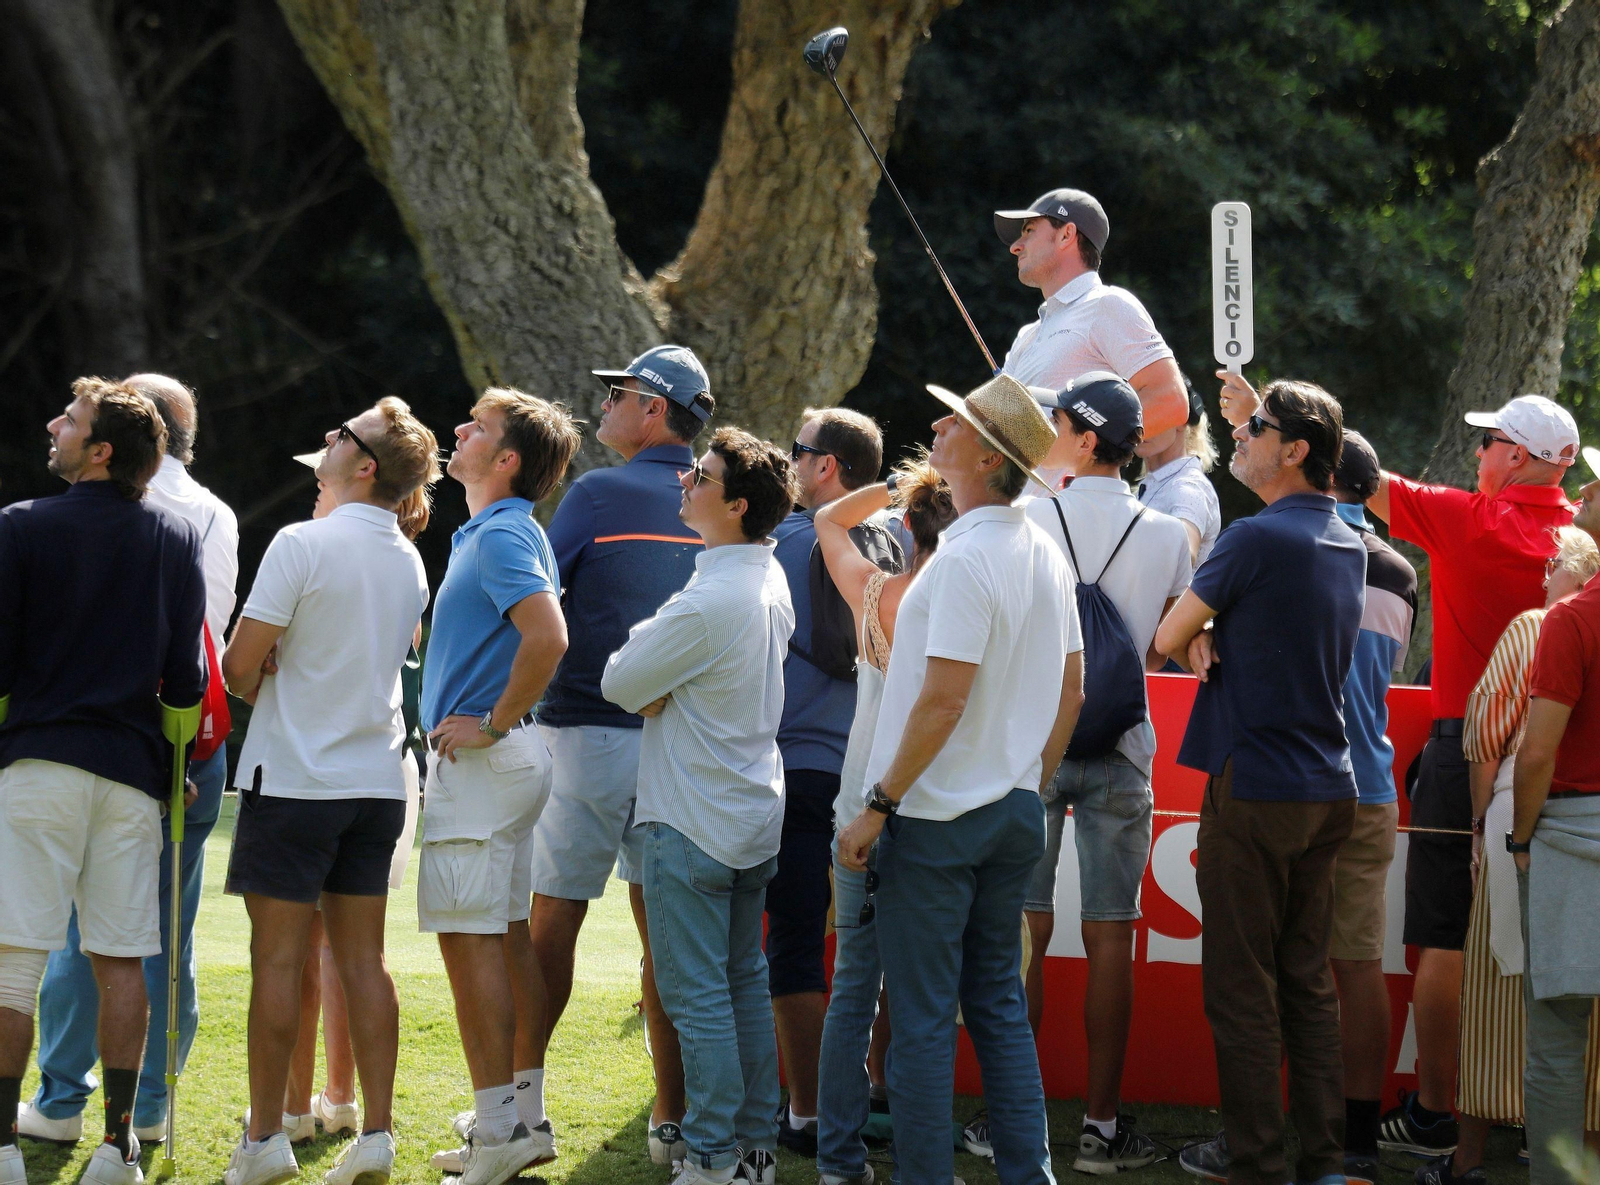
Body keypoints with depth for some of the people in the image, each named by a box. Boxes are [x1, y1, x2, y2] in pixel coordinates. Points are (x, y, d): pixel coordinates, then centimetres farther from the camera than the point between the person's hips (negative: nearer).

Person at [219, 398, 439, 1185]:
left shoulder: (303, 544, -15)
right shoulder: (409, 561, 6)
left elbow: (240, 667, -14)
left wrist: (261, 687, 7)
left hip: (294, 779, -6)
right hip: (377, 776, 6)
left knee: (277, 957, 0)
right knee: (363, 959, 8)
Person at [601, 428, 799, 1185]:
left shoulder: (707, 604, -24)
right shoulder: (771, 583, 5)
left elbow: (618, 683, -14)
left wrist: (646, 685, 5)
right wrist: (665, 688, -2)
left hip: (692, 824, -9)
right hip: (755, 817, 9)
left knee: (697, 996, -3)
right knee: (746, 983, 14)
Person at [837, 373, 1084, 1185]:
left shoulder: (966, 558, -19)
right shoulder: (1046, 555, 7)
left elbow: (943, 699, -22)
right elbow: (1070, 691, 14)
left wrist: (878, 807, -16)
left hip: (937, 816, -8)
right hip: (1016, 813, 8)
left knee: (922, 1018, -2)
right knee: (1000, 1005, 14)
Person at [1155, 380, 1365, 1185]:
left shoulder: (1257, 538, -14)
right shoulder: (1347, 545, 11)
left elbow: (1167, 640, -6)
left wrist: (1198, 640, 15)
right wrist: (1212, 637, 1)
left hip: (1255, 787, -8)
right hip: (1329, 787, 8)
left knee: (1242, 983, -1)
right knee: (1308, 977, 11)